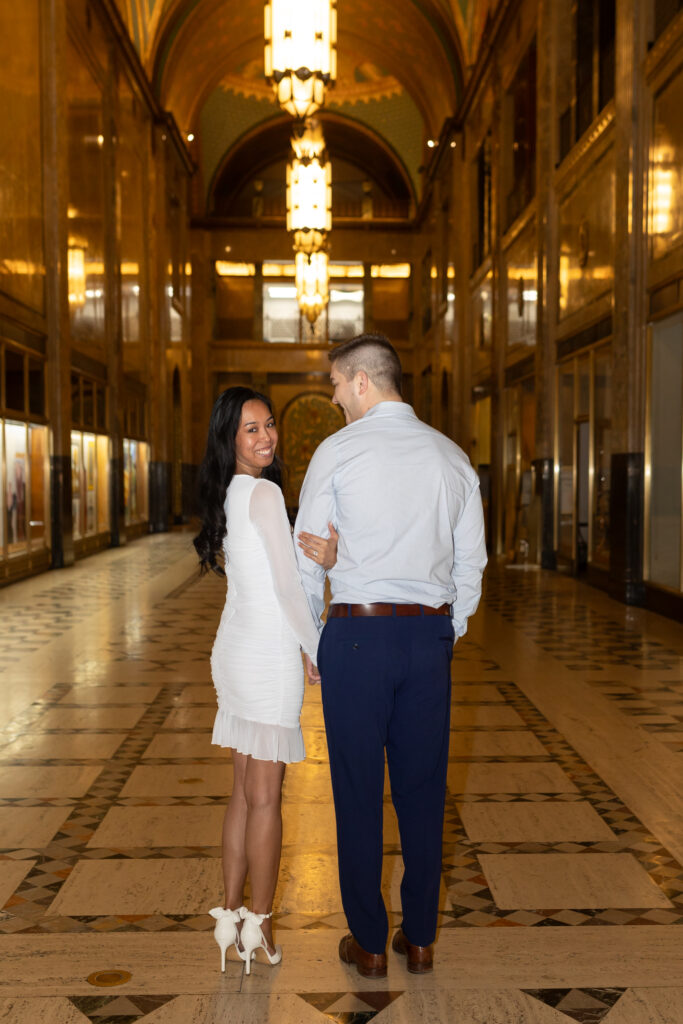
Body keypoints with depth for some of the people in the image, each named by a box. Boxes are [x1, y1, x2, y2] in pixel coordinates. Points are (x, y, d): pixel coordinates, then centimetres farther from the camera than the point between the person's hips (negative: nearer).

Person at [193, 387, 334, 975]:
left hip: (234, 649, 8)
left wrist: (325, 556, -14)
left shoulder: (229, 494, 12)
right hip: (268, 654, -8)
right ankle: (259, 930, 12)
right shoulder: (264, 492, -13)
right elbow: (288, 587, -14)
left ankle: (230, 918, 21)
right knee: (266, 796, 2)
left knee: (245, 789, 14)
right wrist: (318, 651, -2)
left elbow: (268, 571, 6)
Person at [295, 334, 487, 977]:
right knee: (423, 789, 12)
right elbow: (471, 561, 9)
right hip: (431, 633, 4)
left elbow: (308, 558, -2)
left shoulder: (337, 451, -5)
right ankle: (420, 938, 23)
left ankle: (369, 943, 18)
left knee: (358, 790, 7)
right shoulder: (451, 457, 7)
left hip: (357, 632, -4)